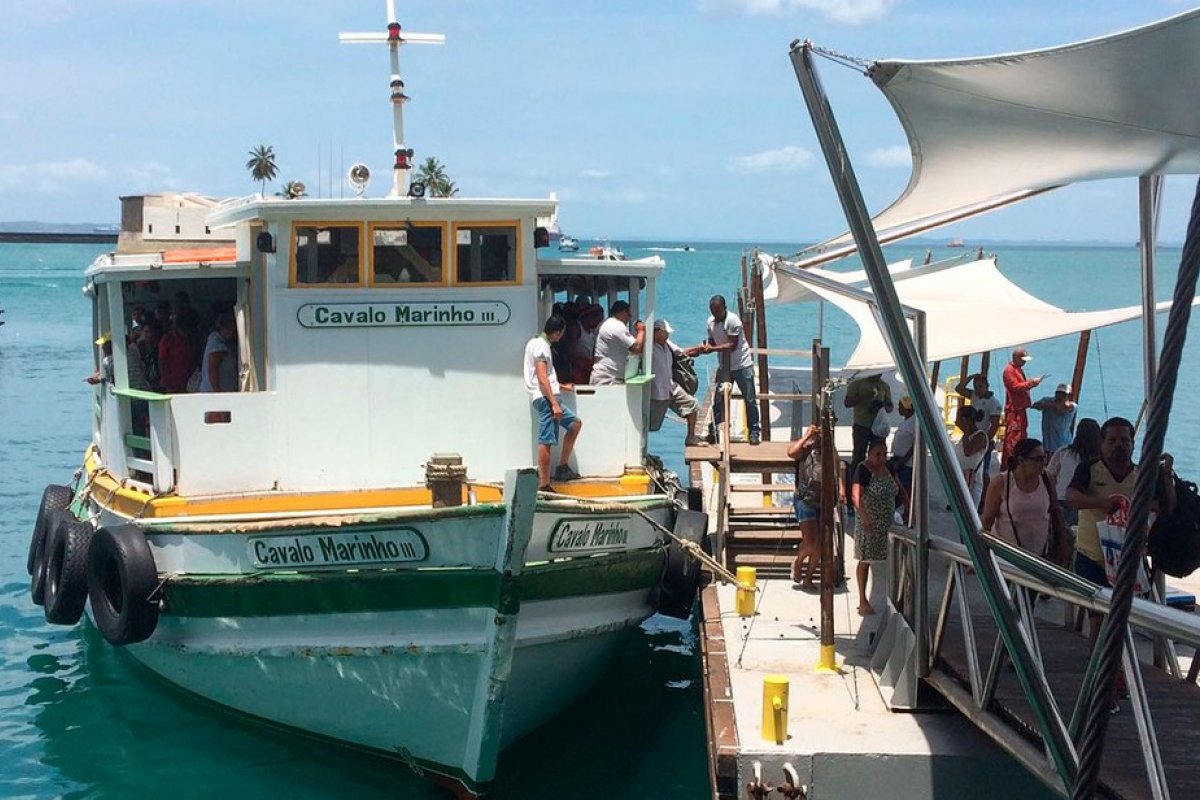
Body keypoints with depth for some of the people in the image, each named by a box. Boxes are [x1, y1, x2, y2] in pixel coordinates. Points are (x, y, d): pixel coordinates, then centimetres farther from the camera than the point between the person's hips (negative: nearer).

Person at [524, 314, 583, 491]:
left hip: (548, 398, 11)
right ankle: (544, 485, -8)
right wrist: (554, 403, -23)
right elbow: (542, 378, -20)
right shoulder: (541, 345, -11)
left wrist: (562, 386, 38)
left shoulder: (537, 343, 20)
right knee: (546, 442, -9)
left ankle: (562, 468, 16)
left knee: (575, 423, 16)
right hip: (546, 398, -11)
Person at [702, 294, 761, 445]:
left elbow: (732, 345, -22)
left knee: (750, 399, 0)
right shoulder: (710, 322, 2)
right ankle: (714, 431, 11)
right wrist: (704, 348, -16)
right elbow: (713, 343, 6)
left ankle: (754, 432, 7)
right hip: (724, 366, 5)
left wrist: (712, 348, -28)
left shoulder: (732, 320, -18)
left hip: (742, 365, -5)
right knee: (718, 399, 2)